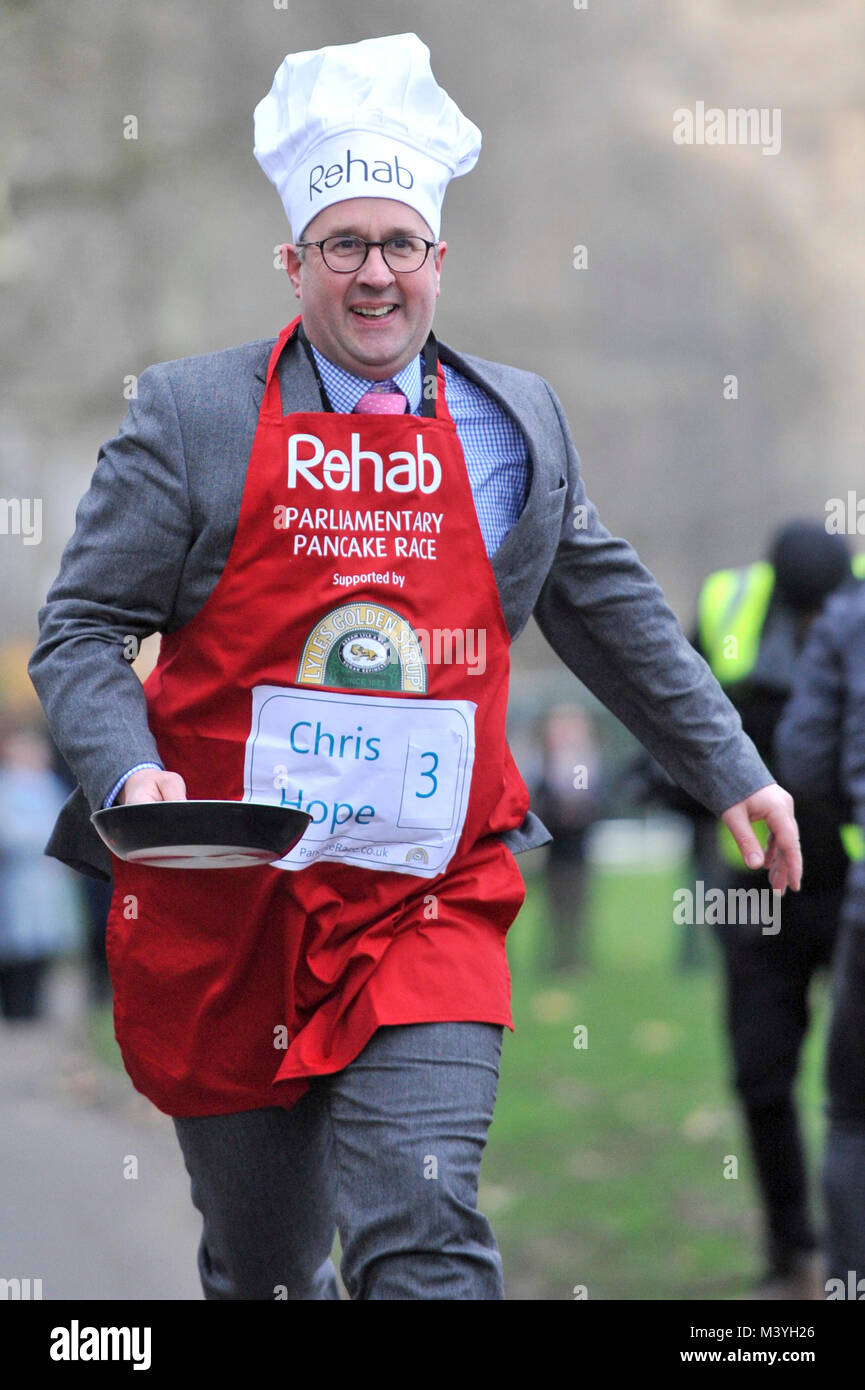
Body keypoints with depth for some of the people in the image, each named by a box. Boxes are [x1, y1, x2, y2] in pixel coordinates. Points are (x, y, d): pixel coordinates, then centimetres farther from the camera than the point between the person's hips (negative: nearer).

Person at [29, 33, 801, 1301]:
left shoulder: (516, 425, 8)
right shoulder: (192, 416, -1)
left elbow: (609, 614, 21)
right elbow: (82, 631, -1)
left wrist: (732, 772, 24)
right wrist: (129, 776, -19)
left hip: (428, 911, 1)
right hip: (220, 911, -1)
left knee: (422, 1232, -18)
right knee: (263, 1268, 10)